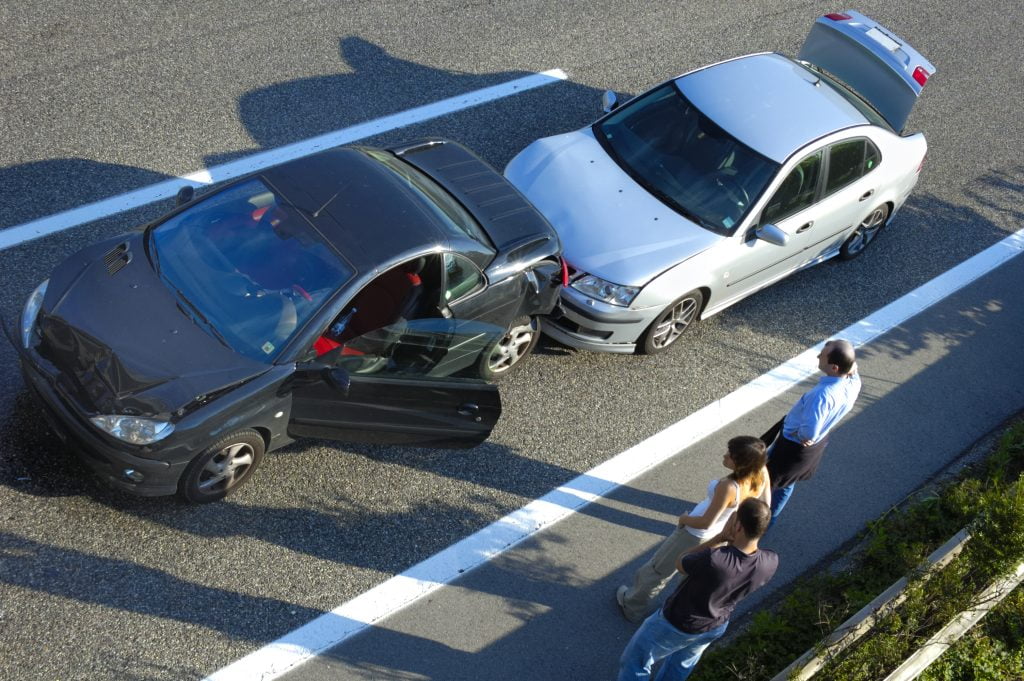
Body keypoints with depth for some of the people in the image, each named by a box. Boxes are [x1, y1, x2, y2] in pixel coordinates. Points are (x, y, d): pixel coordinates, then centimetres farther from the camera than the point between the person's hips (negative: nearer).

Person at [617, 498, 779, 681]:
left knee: (635, 661, 20)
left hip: (678, 624, -5)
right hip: (717, 625, 5)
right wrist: (732, 541, -18)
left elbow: (680, 565, -19)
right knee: (682, 664, 35)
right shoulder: (771, 562, -26)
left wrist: (722, 536, -25)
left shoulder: (713, 559, -43)